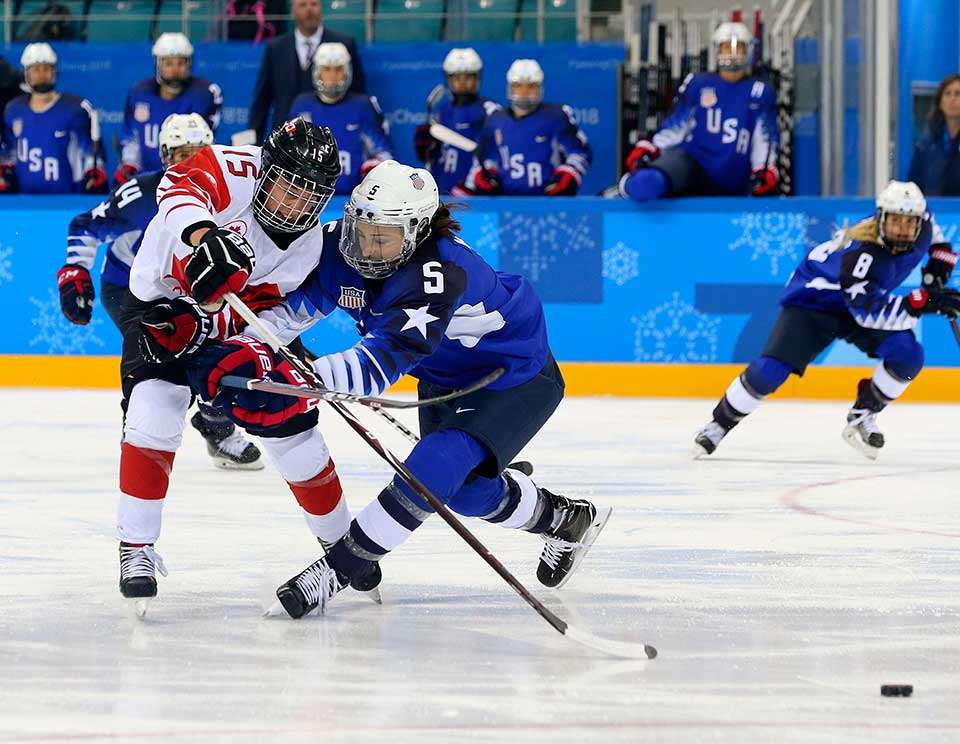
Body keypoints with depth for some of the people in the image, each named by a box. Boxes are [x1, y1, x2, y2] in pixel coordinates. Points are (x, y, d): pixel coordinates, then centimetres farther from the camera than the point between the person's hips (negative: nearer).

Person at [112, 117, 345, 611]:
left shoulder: (305, 246, -15)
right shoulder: (236, 172, -25)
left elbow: (254, 310, -21)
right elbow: (180, 186, -45)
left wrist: (198, 327, -39)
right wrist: (204, 235, -65)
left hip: (227, 322, 4)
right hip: (159, 302, -3)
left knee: (292, 426, 2)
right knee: (154, 410, -24)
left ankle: (341, 539, 23)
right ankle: (135, 548, -15)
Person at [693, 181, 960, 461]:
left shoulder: (919, 225, -17)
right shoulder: (859, 252, -39)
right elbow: (870, 312, -41)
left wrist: (938, 265, -7)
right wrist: (923, 302, -47)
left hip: (865, 297, 6)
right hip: (813, 301, -6)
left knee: (909, 356, -18)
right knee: (769, 371, -18)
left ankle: (861, 418, 0)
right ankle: (719, 424, 4)